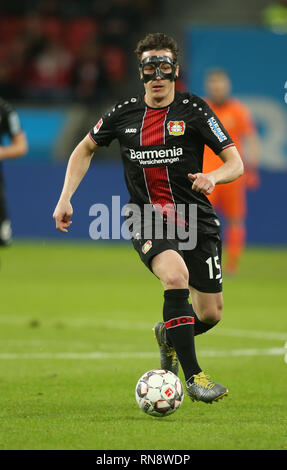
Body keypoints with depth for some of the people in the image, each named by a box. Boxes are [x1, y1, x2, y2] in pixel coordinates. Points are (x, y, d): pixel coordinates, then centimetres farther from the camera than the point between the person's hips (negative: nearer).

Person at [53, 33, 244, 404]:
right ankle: (192, 375, -26)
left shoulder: (193, 110, -4)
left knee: (210, 315, 2)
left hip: (195, 219, 1)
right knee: (176, 275, -32)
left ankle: (168, 335, 40)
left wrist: (213, 177, -27)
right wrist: (65, 199, 9)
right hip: (147, 218, -1)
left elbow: (235, 163, -5)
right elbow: (85, 149, 20)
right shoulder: (125, 113, 3)